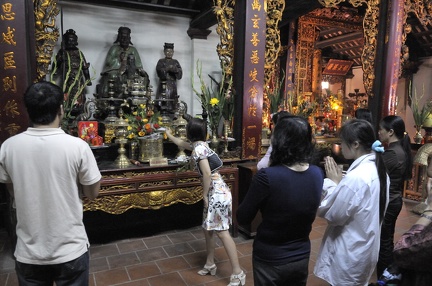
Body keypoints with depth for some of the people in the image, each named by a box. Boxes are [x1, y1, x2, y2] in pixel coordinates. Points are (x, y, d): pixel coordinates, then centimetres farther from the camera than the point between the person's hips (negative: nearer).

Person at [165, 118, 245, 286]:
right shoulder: (200, 144, 14)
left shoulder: (198, 149, -17)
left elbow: (207, 173, -25)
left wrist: (204, 195, -13)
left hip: (217, 193, -10)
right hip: (215, 192, 10)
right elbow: (182, 144, 35)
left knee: (222, 232, -5)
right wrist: (169, 135, 48)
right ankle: (210, 264, 32)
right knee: (208, 228, 18)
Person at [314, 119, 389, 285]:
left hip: (349, 256, -8)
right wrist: (341, 181, -3)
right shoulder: (377, 169, 1)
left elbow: (331, 214, -21)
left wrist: (334, 182, -13)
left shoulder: (356, 177, -29)